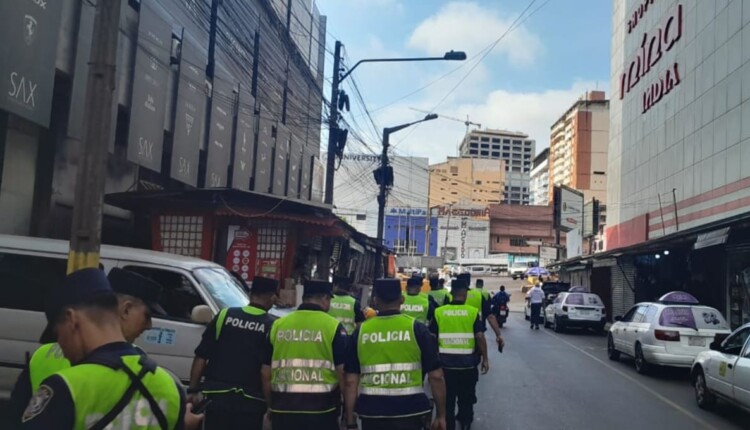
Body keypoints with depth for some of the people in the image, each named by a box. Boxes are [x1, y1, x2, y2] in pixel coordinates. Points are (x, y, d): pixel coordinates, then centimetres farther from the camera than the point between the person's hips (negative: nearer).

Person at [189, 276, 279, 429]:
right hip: (251, 401, -2)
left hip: (217, 395, 2)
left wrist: (193, 390, 10)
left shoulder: (224, 316, 2)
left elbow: (201, 358, 2)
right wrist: (271, 403, -1)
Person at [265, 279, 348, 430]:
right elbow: (342, 372, -7)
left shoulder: (278, 325, 4)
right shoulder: (333, 326, -7)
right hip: (321, 410, -3)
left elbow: (266, 373, 8)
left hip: (283, 409, 3)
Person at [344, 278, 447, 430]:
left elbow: (351, 381, 1)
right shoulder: (416, 328, -4)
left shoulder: (361, 331, 1)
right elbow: (436, 376, -4)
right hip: (408, 412, -1)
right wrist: (441, 415, 7)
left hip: (372, 413, 2)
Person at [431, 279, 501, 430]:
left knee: (447, 398, 12)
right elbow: (480, 336, -10)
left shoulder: (439, 312, -3)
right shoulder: (473, 312, -6)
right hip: (467, 363, 0)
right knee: (466, 397, 20)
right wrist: (485, 358, -1)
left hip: (445, 363, 0)